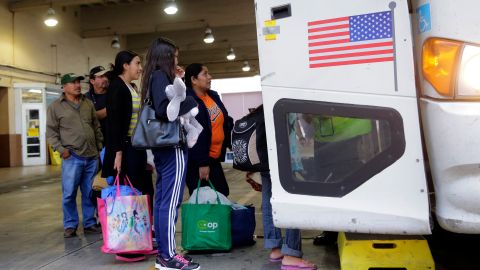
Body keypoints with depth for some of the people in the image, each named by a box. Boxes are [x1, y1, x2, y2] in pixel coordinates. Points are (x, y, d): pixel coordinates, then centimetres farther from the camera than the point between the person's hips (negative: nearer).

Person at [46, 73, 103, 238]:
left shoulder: (88, 104, 13)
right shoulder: (56, 107, 1)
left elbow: (96, 127, 17)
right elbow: (51, 132, 0)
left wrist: (100, 148, 12)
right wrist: (61, 149, -11)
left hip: (92, 157, 4)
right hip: (72, 158, -4)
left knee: (90, 193, 9)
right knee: (69, 194, -2)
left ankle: (89, 224, 20)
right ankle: (70, 226, 12)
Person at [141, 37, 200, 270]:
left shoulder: (155, 77, 18)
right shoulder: (160, 76, -10)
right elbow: (163, 109, -23)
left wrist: (176, 83, 15)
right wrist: (188, 103, -10)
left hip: (162, 146, 10)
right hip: (172, 145, -10)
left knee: (162, 200, 10)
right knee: (170, 202, -7)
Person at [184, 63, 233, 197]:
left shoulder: (213, 96, 7)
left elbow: (225, 120, 17)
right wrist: (202, 163, -23)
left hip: (214, 157, 8)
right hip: (197, 161, -8)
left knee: (222, 195, 14)